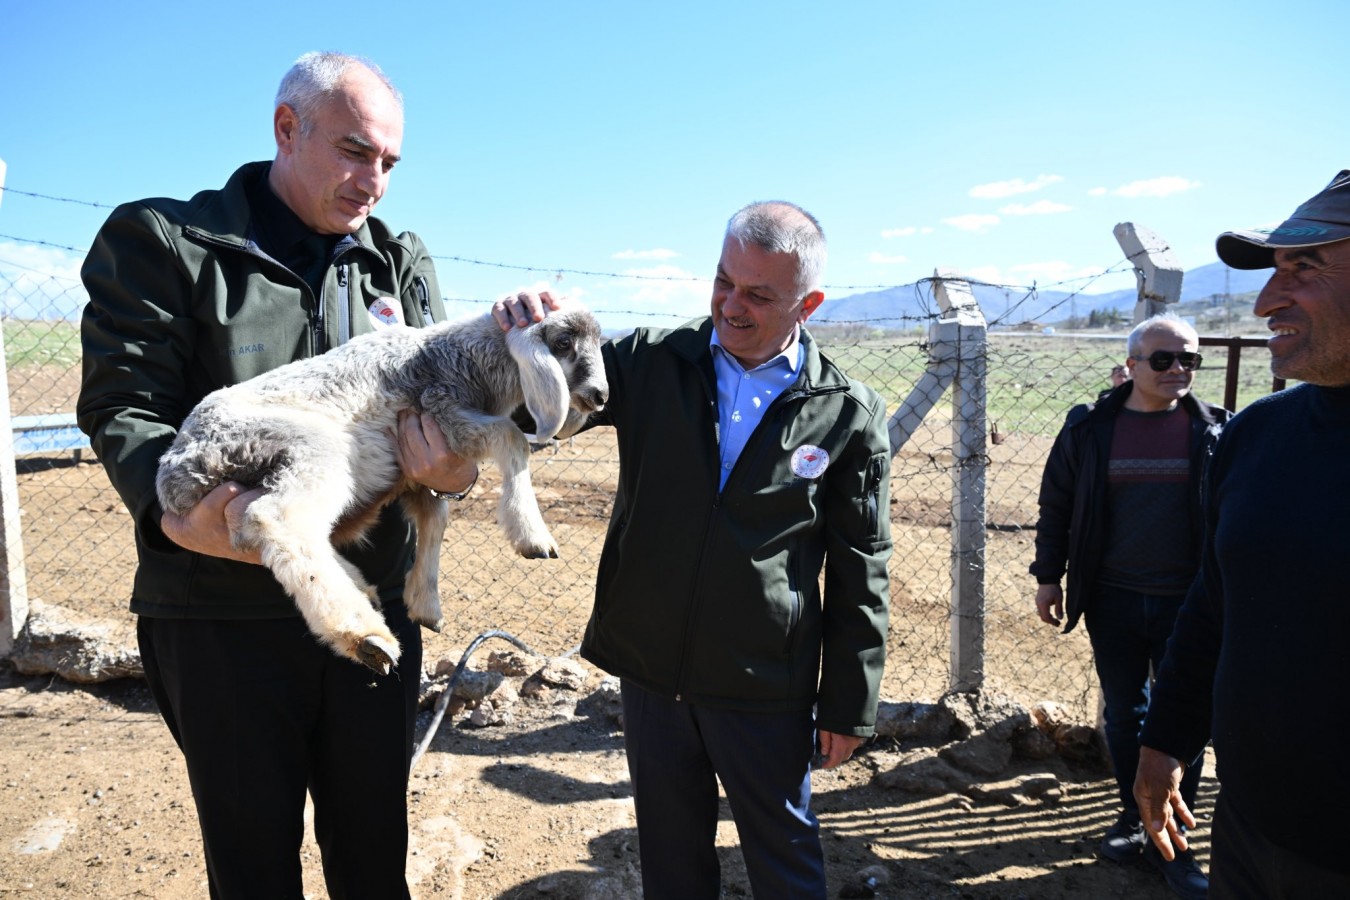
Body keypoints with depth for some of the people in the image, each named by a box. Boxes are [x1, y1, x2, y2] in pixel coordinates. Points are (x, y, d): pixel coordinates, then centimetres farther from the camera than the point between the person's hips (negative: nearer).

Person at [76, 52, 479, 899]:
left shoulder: (403, 261, 8)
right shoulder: (162, 241, -3)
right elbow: (125, 406, -9)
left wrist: (455, 467, -20)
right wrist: (177, 512, -29)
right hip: (223, 615, -3)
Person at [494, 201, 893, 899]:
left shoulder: (848, 415, -8)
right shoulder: (651, 362, -3)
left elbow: (859, 573, -4)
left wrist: (848, 705, 0)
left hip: (765, 688, -2)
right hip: (650, 670, 3)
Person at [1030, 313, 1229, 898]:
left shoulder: (1215, 430, -1)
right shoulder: (1090, 428, -1)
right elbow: (1056, 506, 5)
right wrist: (1048, 577, 4)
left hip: (1188, 603, 0)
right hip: (1112, 601, 1)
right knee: (1123, 714, 13)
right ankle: (1133, 816, 32)